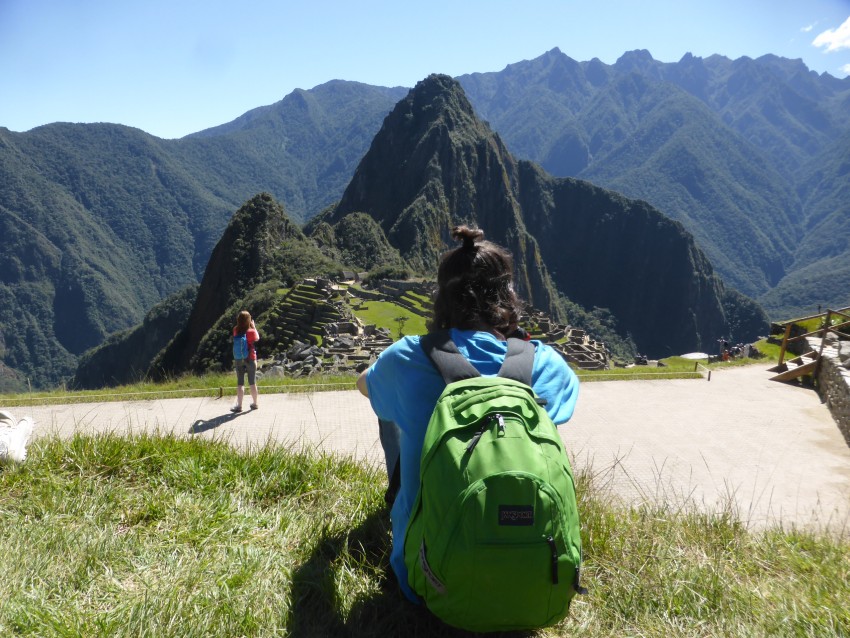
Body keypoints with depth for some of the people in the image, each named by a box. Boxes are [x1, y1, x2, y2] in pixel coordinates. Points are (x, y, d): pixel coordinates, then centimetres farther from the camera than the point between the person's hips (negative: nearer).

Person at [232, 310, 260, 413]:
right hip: (250, 359, -1)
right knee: (252, 382, 10)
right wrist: (254, 327, 7)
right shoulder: (251, 331, -14)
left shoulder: (236, 331, -7)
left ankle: (239, 405, 5)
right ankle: (255, 403, 20)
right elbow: (257, 338, 5)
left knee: (240, 383, 5)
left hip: (239, 359, 2)